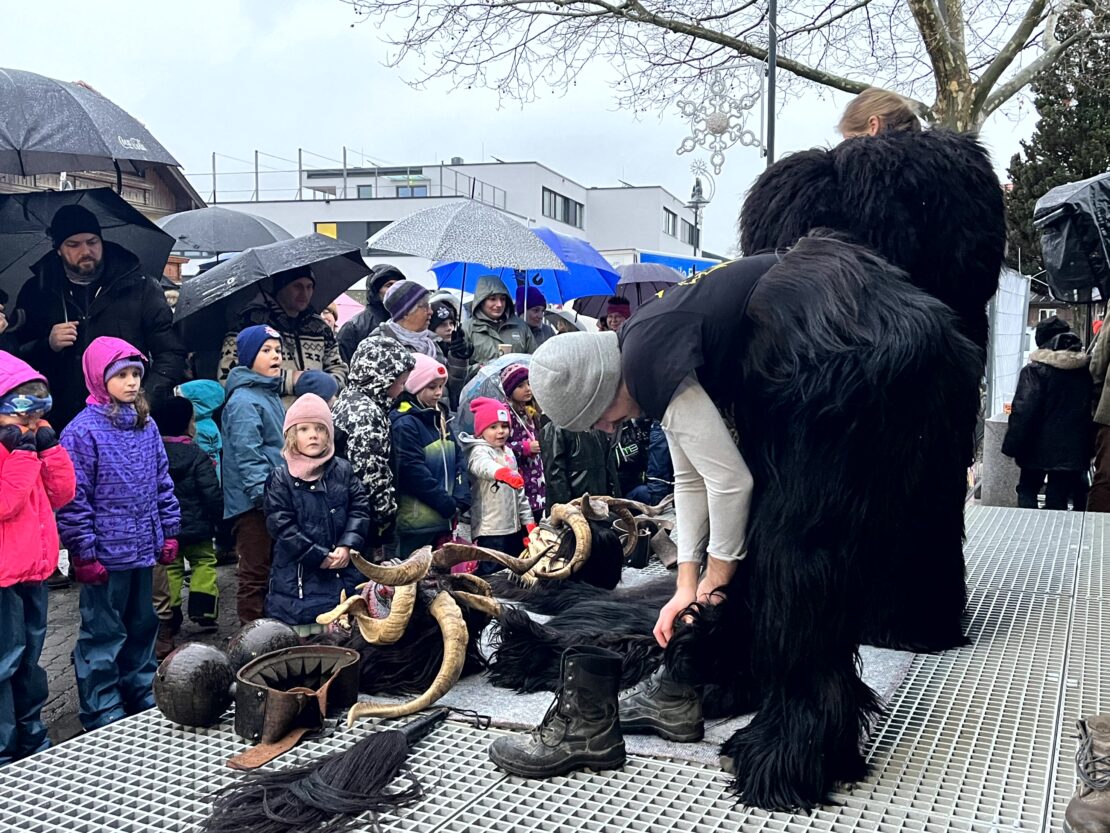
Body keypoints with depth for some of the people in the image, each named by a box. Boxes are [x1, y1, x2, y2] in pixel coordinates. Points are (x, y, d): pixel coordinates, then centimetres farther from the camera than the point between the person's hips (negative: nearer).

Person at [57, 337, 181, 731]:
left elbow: (163, 481, 13)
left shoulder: (146, 425, 7)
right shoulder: (82, 431, -13)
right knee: (103, 636, 5)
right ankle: (103, 718, 17)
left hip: (144, 550, 6)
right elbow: (73, 498, -14)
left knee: (142, 627, 18)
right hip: (107, 555, -6)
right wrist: (84, 554, -15)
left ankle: (143, 699, 33)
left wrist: (169, 532, 10)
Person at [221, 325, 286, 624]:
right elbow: (247, 455, -20)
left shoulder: (271, 394, 17)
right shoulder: (243, 400, -13)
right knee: (256, 573, -3)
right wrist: (265, 494, -24)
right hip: (254, 502, -10)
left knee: (271, 569, 16)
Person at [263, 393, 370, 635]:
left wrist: (347, 546, -12)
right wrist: (319, 556, -12)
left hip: (344, 573, 3)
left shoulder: (343, 470, 6)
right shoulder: (281, 477, -5)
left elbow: (359, 509, 3)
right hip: (298, 576, -3)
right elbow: (282, 525, -10)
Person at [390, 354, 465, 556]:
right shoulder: (404, 424, -11)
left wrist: (457, 501, -2)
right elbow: (414, 471, -17)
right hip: (417, 520, -8)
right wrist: (447, 503, -13)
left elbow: (457, 463, 12)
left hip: (444, 518, 8)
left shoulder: (441, 418, 13)